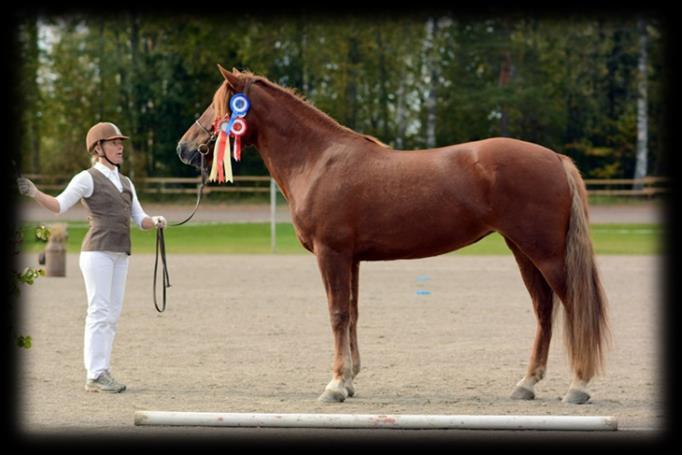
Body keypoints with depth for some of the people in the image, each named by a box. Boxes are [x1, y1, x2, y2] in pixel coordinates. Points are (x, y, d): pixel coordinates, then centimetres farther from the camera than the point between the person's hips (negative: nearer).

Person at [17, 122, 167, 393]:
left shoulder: (126, 183, 20)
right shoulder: (87, 179, -1)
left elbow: (140, 220, 15)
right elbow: (59, 205, -10)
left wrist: (156, 222, -7)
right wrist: (34, 194, -27)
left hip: (120, 255, 7)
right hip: (97, 251, -7)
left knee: (112, 315, 5)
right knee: (99, 312, -11)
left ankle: (102, 373, 8)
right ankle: (95, 375, -12)